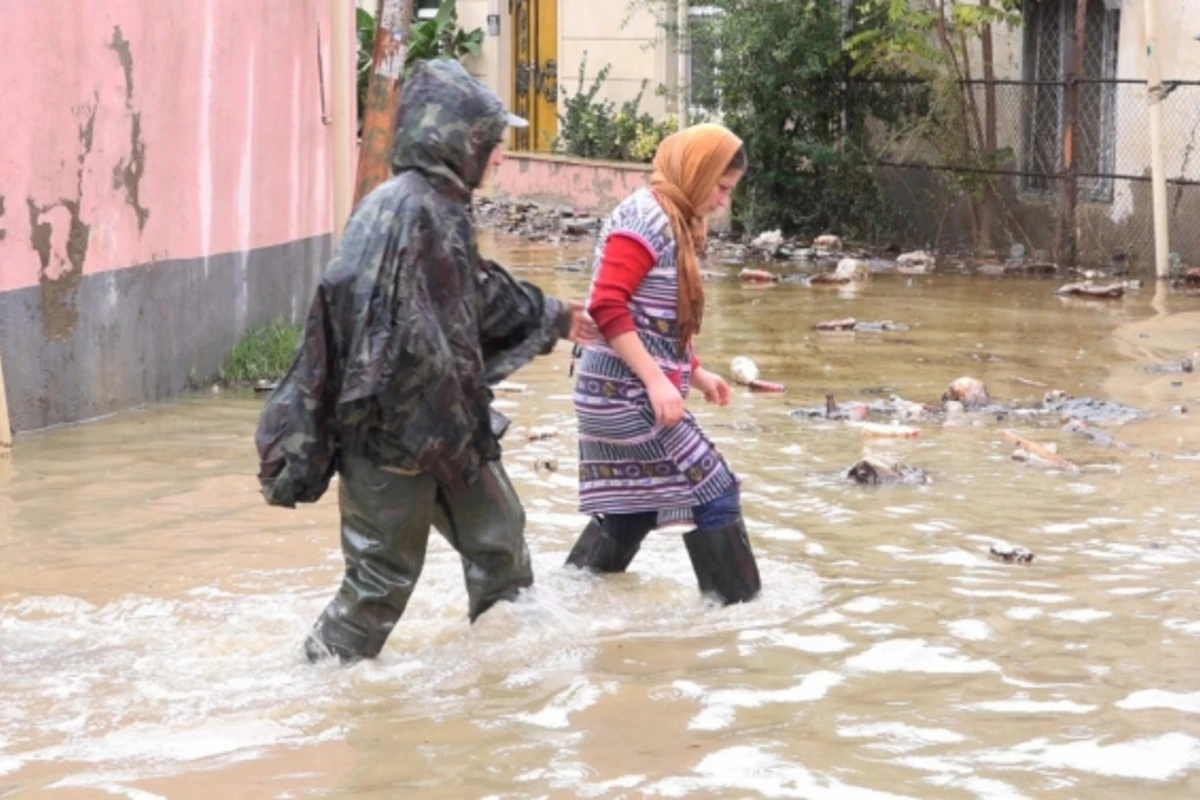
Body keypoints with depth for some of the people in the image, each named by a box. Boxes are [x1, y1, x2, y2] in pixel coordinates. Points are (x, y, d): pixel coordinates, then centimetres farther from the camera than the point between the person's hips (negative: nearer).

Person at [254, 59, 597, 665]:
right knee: (385, 572, 0)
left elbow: (481, 296, 27)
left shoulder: (443, 207, 9)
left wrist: (553, 318, 39)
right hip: (393, 430, -10)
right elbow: (406, 338, -27)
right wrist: (435, 426, -24)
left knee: (498, 535, 19)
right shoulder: (404, 210, -22)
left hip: (445, 422, 10)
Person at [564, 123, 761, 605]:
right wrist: (656, 380, -25)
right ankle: (740, 606, 1)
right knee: (715, 493, -6)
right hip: (627, 393, -10)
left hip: (627, 394, 10)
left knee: (631, 510, 15)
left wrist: (696, 373, 17)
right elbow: (608, 307, -23)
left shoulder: (674, 223, 15)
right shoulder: (645, 218, -15)